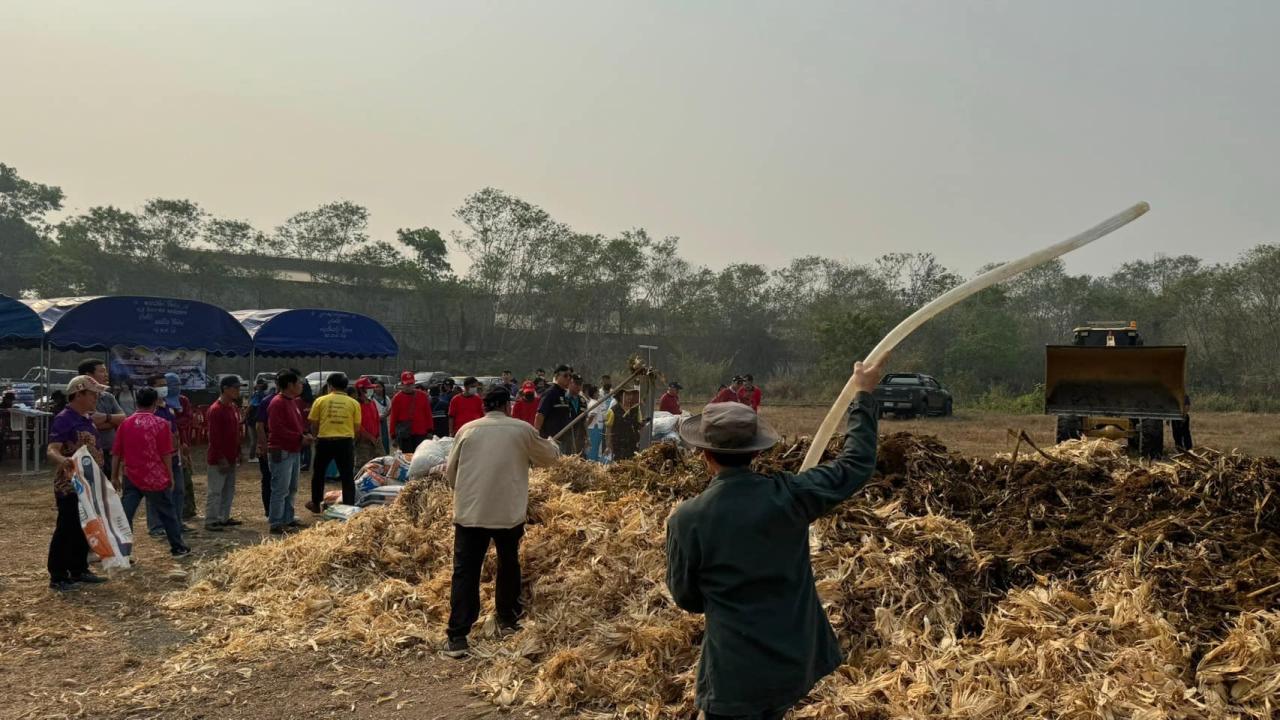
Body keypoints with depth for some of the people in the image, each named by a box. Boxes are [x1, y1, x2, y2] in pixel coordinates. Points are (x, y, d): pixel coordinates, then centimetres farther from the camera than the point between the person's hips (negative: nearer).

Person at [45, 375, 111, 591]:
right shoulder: (63, 419, -16)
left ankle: (79, 570, 25)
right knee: (66, 530, -3)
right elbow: (51, 450, -28)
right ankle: (58, 577, 5)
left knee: (84, 529, 15)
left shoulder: (87, 419, 12)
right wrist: (62, 460, -48)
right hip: (69, 486, -9)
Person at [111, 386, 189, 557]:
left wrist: (114, 477, 13)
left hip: (131, 478, 3)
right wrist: (170, 476, 1)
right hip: (155, 478, -3)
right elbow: (166, 454, -9)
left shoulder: (125, 424, 3)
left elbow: (116, 453, 6)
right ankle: (178, 548, 23)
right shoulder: (161, 424, -8)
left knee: (125, 515, 2)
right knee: (168, 513, 12)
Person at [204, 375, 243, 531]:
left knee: (229, 489, 14)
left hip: (231, 457, 9)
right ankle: (210, 521, 5)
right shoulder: (216, 410, -17)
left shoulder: (234, 407, 10)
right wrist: (221, 458, -19)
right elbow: (214, 437, -19)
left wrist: (238, 453, 15)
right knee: (214, 491, -2)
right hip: (218, 459, -9)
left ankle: (224, 518, 22)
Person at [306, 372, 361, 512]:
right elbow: (357, 428, 2)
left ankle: (316, 504, 32)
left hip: (324, 441, 0)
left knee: (318, 473, 20)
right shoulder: (354, 403, 2)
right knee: (348, 477, 6)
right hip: (346, 441, 0)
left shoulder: (320, 401, 1)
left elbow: (314, 425, 4)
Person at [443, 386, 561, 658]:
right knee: (508, 564, 22)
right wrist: (551, 445, 38)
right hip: (509, 512, 0)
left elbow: (450, 472, 10)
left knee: (465, 571, 2)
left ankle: (457, 637, -4)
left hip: (469, 512, 0)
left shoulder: (468, 430, 3)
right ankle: (507, 619, 36)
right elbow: (549, 456, 15)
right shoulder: (522, 430, 0)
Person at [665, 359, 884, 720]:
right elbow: (855, 466, 1)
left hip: (735, 673, -3)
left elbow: (685, 597, -3)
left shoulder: (686, 520, -16)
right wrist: (864, 395, 9)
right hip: (796, 661, 3)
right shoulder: (787, 495, -13)